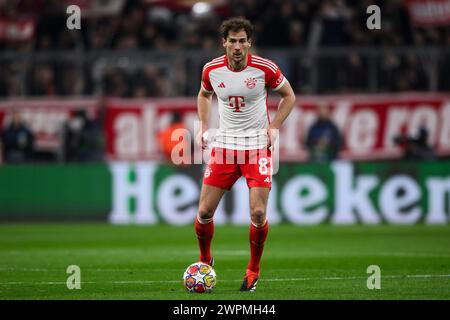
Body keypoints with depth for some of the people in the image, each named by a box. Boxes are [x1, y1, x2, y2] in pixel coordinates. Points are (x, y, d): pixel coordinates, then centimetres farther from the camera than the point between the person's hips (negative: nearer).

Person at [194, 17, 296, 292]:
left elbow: (289, 96, 4)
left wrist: (274, 127, -6)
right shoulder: (212, 70, -3)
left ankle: (254, 270, 10)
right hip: (224, 145, 2)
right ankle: (205, 260, 25)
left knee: (258, 213, -12)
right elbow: (204, 95, 19)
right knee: (205, 211, -2)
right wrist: (204, 127, 7)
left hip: (257, 145, -2)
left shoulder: (265, 68, -11)